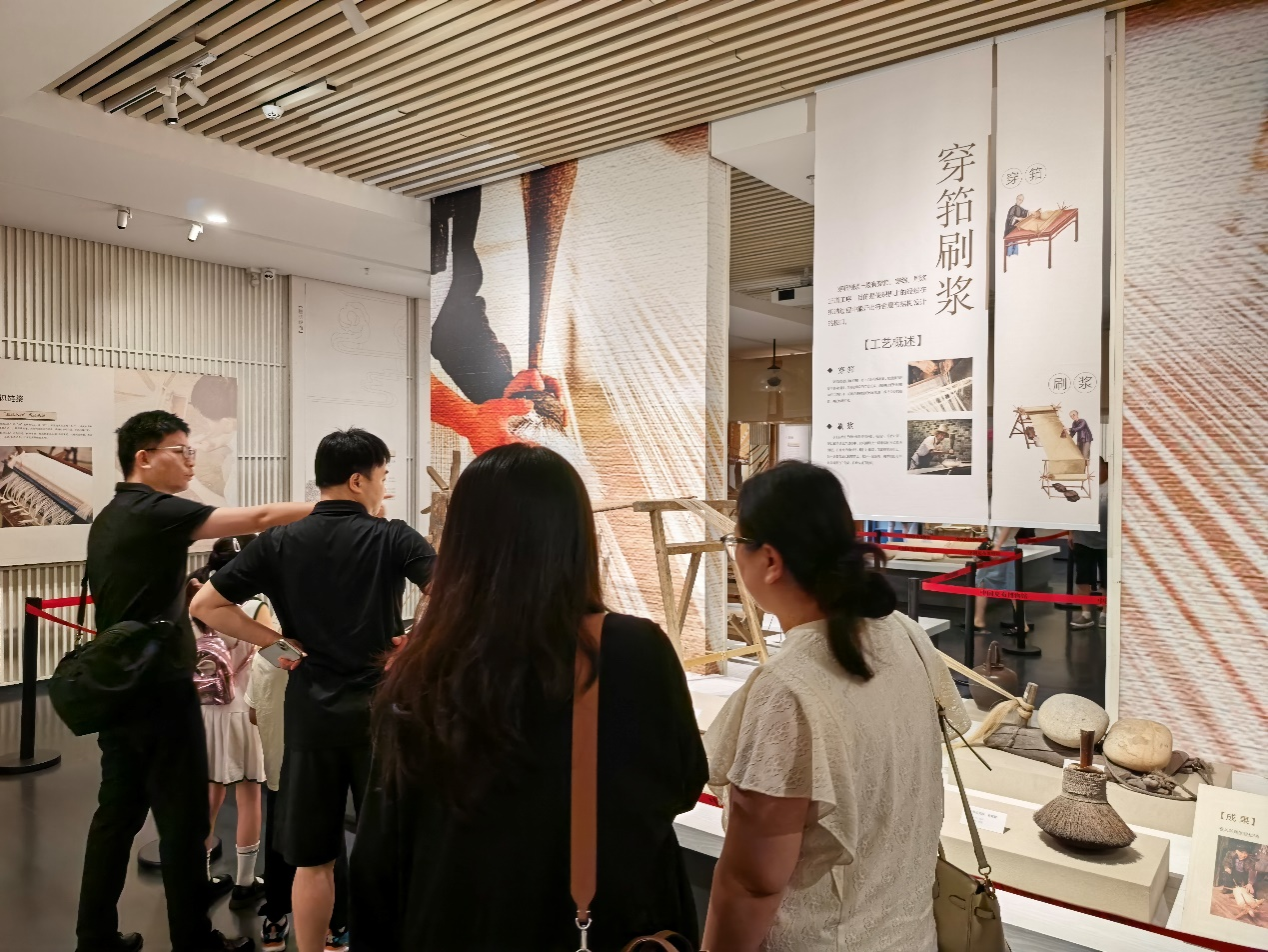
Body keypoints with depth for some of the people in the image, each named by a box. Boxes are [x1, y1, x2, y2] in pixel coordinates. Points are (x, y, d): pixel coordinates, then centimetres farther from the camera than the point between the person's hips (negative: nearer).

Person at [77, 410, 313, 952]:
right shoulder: (155, 513, -16)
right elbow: (259, 519, -23)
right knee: (182, 821, 2)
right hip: (161, 691, -9)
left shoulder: (110, 518, 12)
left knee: (117, 814, 16)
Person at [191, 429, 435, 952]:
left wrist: (275, 639, 1)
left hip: (310, 712, 3)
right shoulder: (392, 537, -8)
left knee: (312, 859, 15)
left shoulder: (278, 543, 1)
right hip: (379, 707, -2)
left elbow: (205, 604, 1)